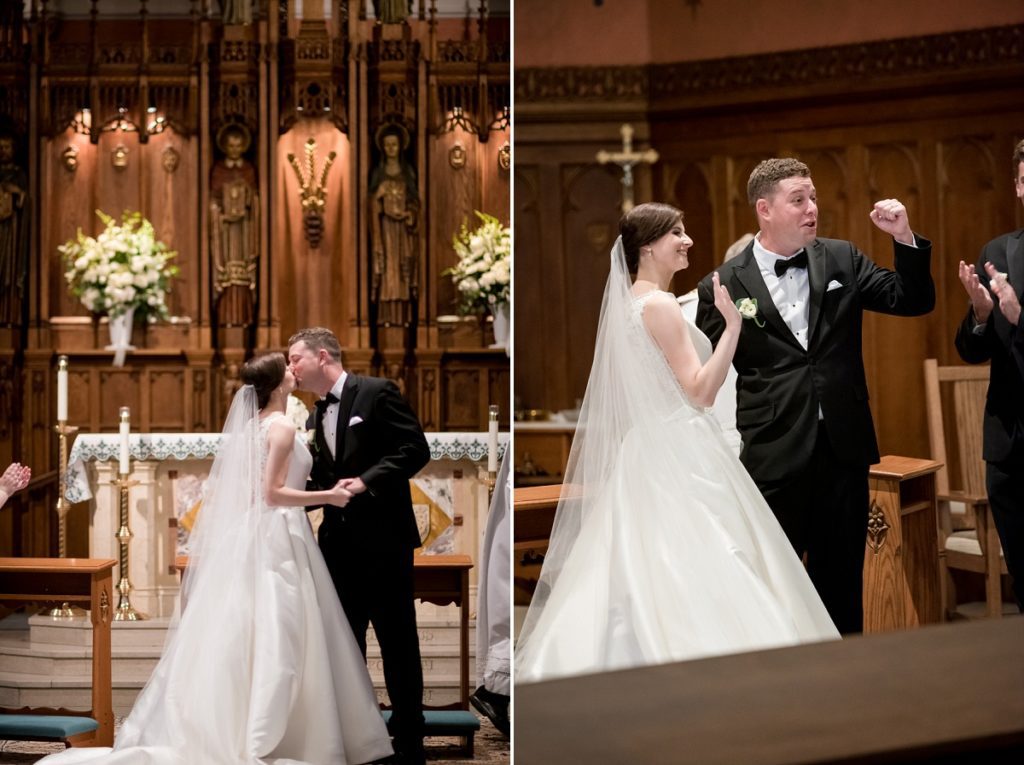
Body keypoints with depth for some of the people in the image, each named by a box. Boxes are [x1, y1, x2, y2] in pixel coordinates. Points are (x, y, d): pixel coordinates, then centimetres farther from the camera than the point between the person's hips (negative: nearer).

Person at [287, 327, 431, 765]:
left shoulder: (376, 393, -6)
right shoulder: (316, 418, 15)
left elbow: (415, 449, -13)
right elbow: (322, 482, 14)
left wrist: (367, 481, -21)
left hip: (383, 539, -7)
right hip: (340, 543, 7)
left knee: (397, 642, 2)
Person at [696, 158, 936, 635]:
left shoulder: (842, 259, 6)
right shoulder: (723, 286, -5)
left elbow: (914, 302, 7)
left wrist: (904, 238, -7)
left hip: (844, 447, 3)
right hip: (773, 456, -3)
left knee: (842, 585, 14)